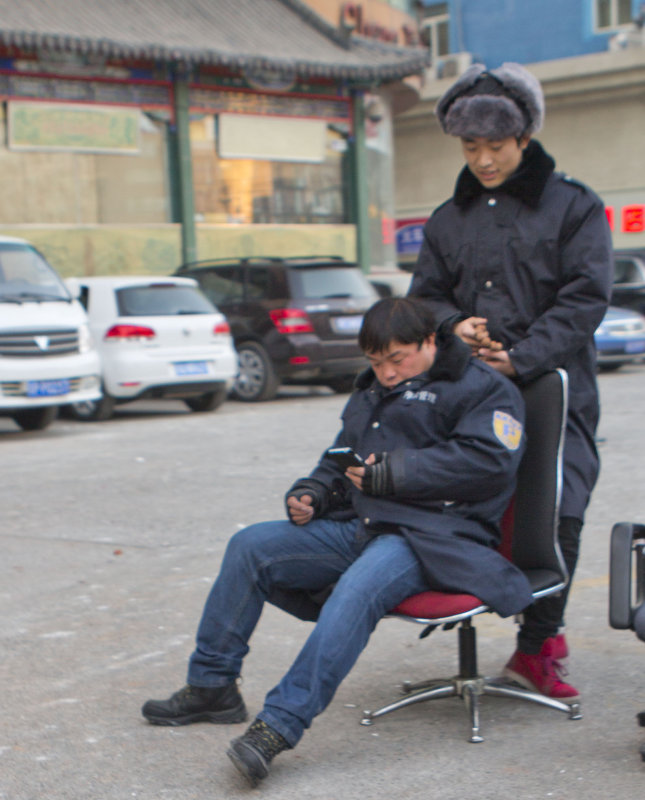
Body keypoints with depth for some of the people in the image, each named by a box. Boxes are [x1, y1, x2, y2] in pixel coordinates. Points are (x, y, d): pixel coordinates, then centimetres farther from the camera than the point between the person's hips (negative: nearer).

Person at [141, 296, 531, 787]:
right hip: (359, 525, 8)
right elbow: (340, 461, 33)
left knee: (360, 586, -37)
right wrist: (311, 494, 9)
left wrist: (390, 473, -16)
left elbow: (486, 461, -15)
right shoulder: (372, 392, 26)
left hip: (431, 536, -8)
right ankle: (211, 686, 1)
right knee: (251, 546, -5)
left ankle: (279, 726, -42)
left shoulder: (484, 389, 1)